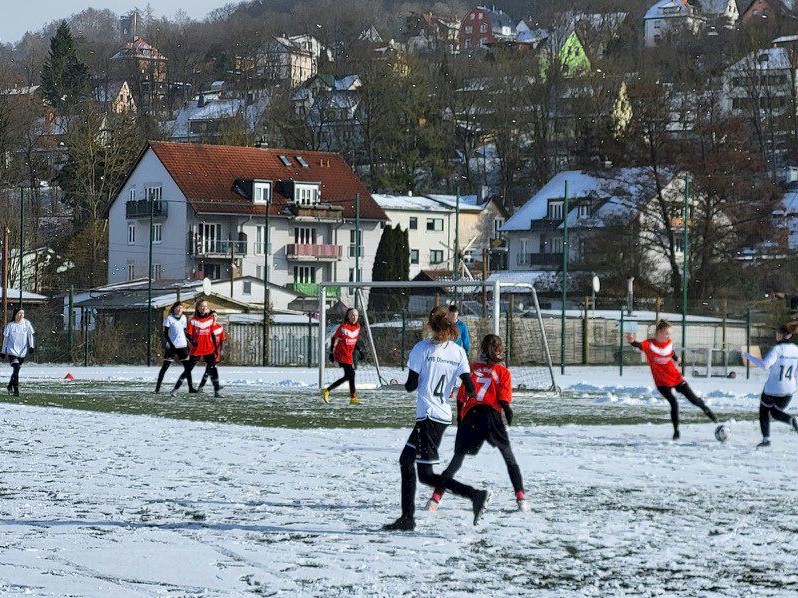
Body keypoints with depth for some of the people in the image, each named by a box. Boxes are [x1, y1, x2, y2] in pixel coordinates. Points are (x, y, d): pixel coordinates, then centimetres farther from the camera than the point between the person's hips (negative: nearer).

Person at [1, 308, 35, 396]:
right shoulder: (10, 325, -1)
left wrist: (32, 346, -11)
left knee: (16, 371, 12)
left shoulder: (27, 324, 2)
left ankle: (10, 386, 34)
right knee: (16, 369, -17)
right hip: (12, 351, -3)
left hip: (23, 352, 3)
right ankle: (16, 390, -15)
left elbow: (31, 335, 3)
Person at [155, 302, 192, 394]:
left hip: (182, 346, 5)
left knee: (187, 367, 4)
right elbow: (165, 333, -7)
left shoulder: (183, 318, 12)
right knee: (165, 367, -4)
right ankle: (157, 388, -3)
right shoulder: (169, 318, -4)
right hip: (172, 346, -5)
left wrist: (187, 343, 15)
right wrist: (171, 344, -17)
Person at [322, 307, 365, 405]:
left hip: (349, 354, 8)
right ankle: (353, 397, -7)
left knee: (347, 376, 9)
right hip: (342, 354, -8)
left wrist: (360, 350, 16)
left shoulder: (357, 326, 10)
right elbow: (335, 339, -9)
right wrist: (331, 352, -13)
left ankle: (327, 391, 17)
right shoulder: (344, 327, -12)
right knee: (351, 374, -12)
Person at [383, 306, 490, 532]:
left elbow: (411, 385, -7)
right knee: (406, 461, 16)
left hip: (429, 416, -7)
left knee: (426, 474, -5)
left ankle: (475, 495, -15)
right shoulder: (458, 352, 4)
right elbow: (470, 390, -3)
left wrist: (408, 384, 16)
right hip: (444, 414, 7)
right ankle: (407, 518, 14)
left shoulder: (422, 348, -8)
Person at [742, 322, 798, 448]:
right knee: (776, 412, 25)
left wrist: (749, 357, -19)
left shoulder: (777, 350, -19)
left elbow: (765, 364, -30)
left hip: (772, 389, -5)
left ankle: (766, 439, 13)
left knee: (764, 411, 20)